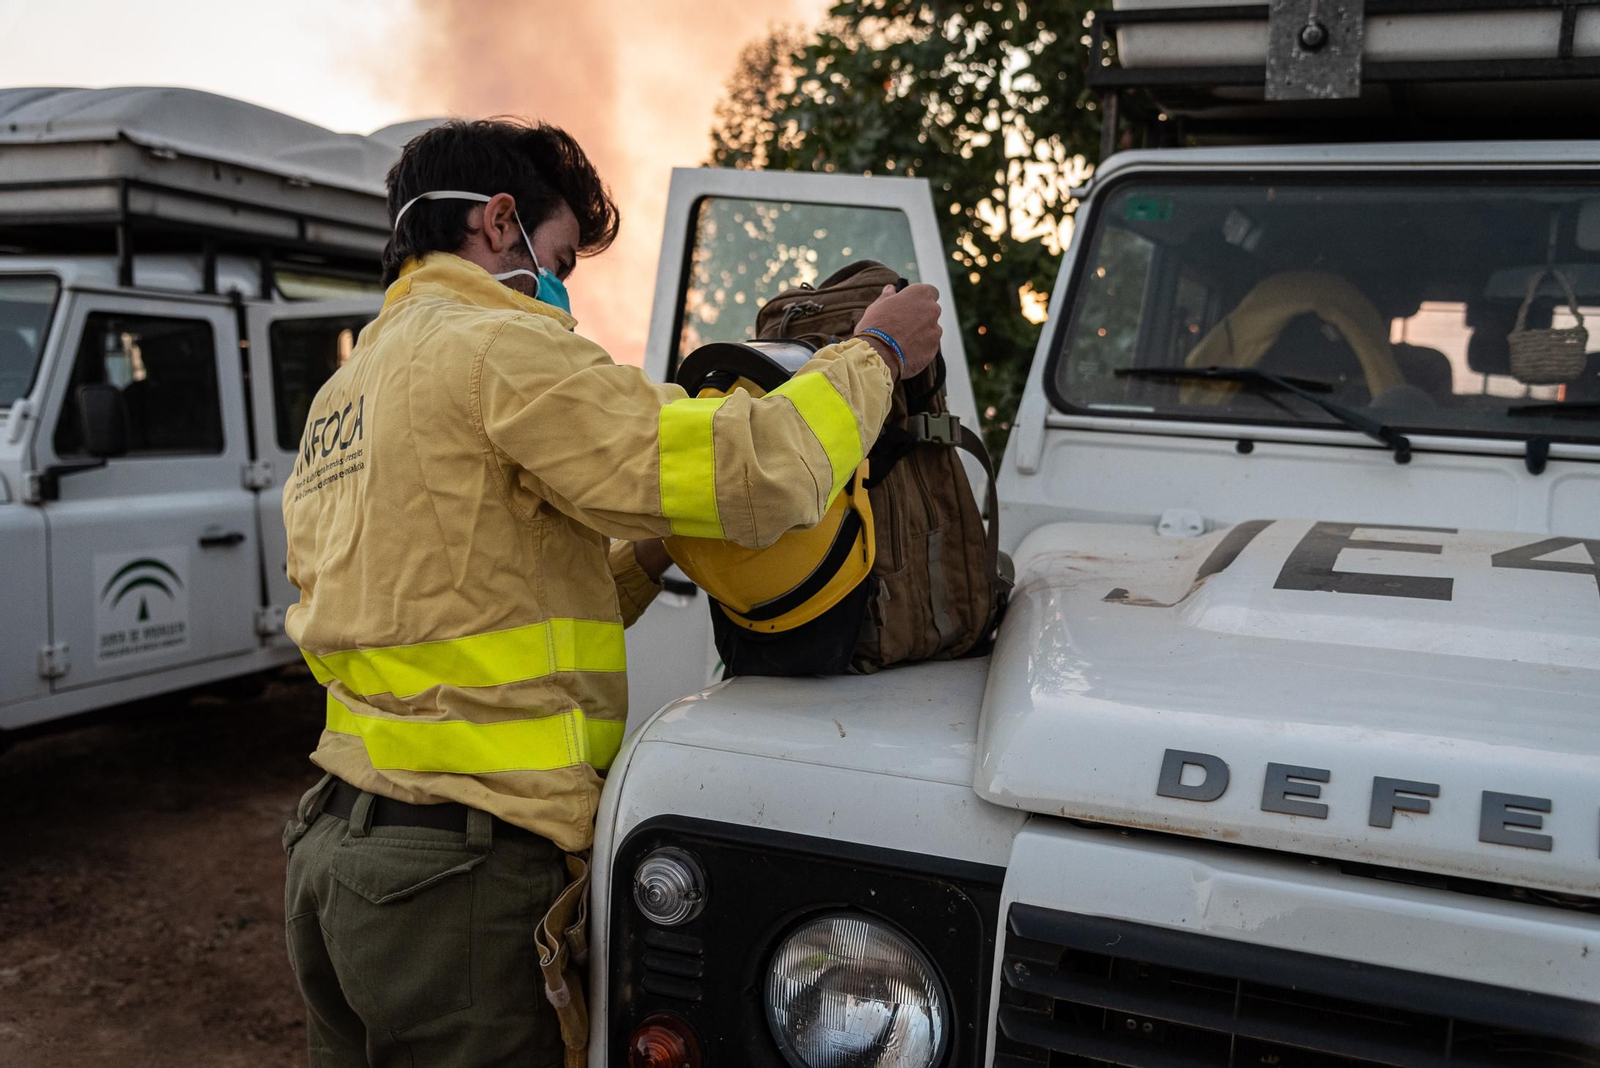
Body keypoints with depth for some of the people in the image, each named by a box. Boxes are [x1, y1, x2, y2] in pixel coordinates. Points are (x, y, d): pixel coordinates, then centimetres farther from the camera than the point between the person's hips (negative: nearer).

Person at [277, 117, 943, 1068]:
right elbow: (756, 476, -19)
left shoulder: (341, 401, 16)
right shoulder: (491, 347, -13)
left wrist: (647, 556, 10)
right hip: (454, 878, -9)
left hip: (334, 846, 9)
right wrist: (878, 353, -2)